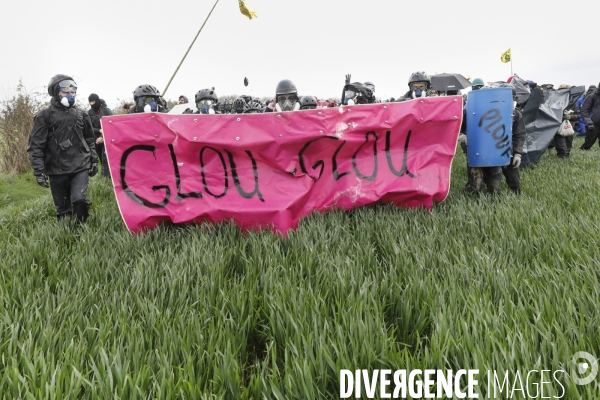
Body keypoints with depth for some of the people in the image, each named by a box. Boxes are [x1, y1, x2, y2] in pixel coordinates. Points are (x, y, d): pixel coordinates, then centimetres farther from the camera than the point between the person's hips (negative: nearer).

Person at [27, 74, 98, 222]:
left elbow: (90, 140, 19)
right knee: (63, 209, 6)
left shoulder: (81, 115, 11)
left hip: (80, 167, 1)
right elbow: (35, 146, -3)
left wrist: (94, 161, 17)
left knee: (79, 199, -17)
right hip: (57, 170, -1)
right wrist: (39, 171, -9)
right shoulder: (44, 116, -1)